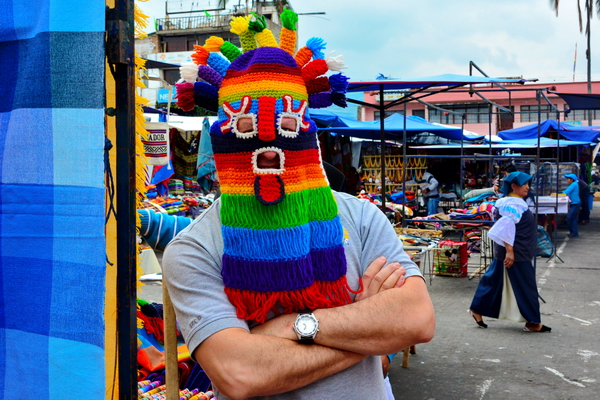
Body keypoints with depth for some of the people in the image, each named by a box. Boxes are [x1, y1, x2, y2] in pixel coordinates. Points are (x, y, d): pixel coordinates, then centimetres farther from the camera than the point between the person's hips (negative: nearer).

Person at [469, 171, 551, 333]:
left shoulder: (516, 202, 14)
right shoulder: (513, 204, -19)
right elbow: (507, 227, -26)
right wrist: (509, 251, -27)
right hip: (516, 253, -11)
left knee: (495, 281, 14)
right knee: (525, 286, -2)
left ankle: (478, 310, 20)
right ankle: (532, 322, 7)